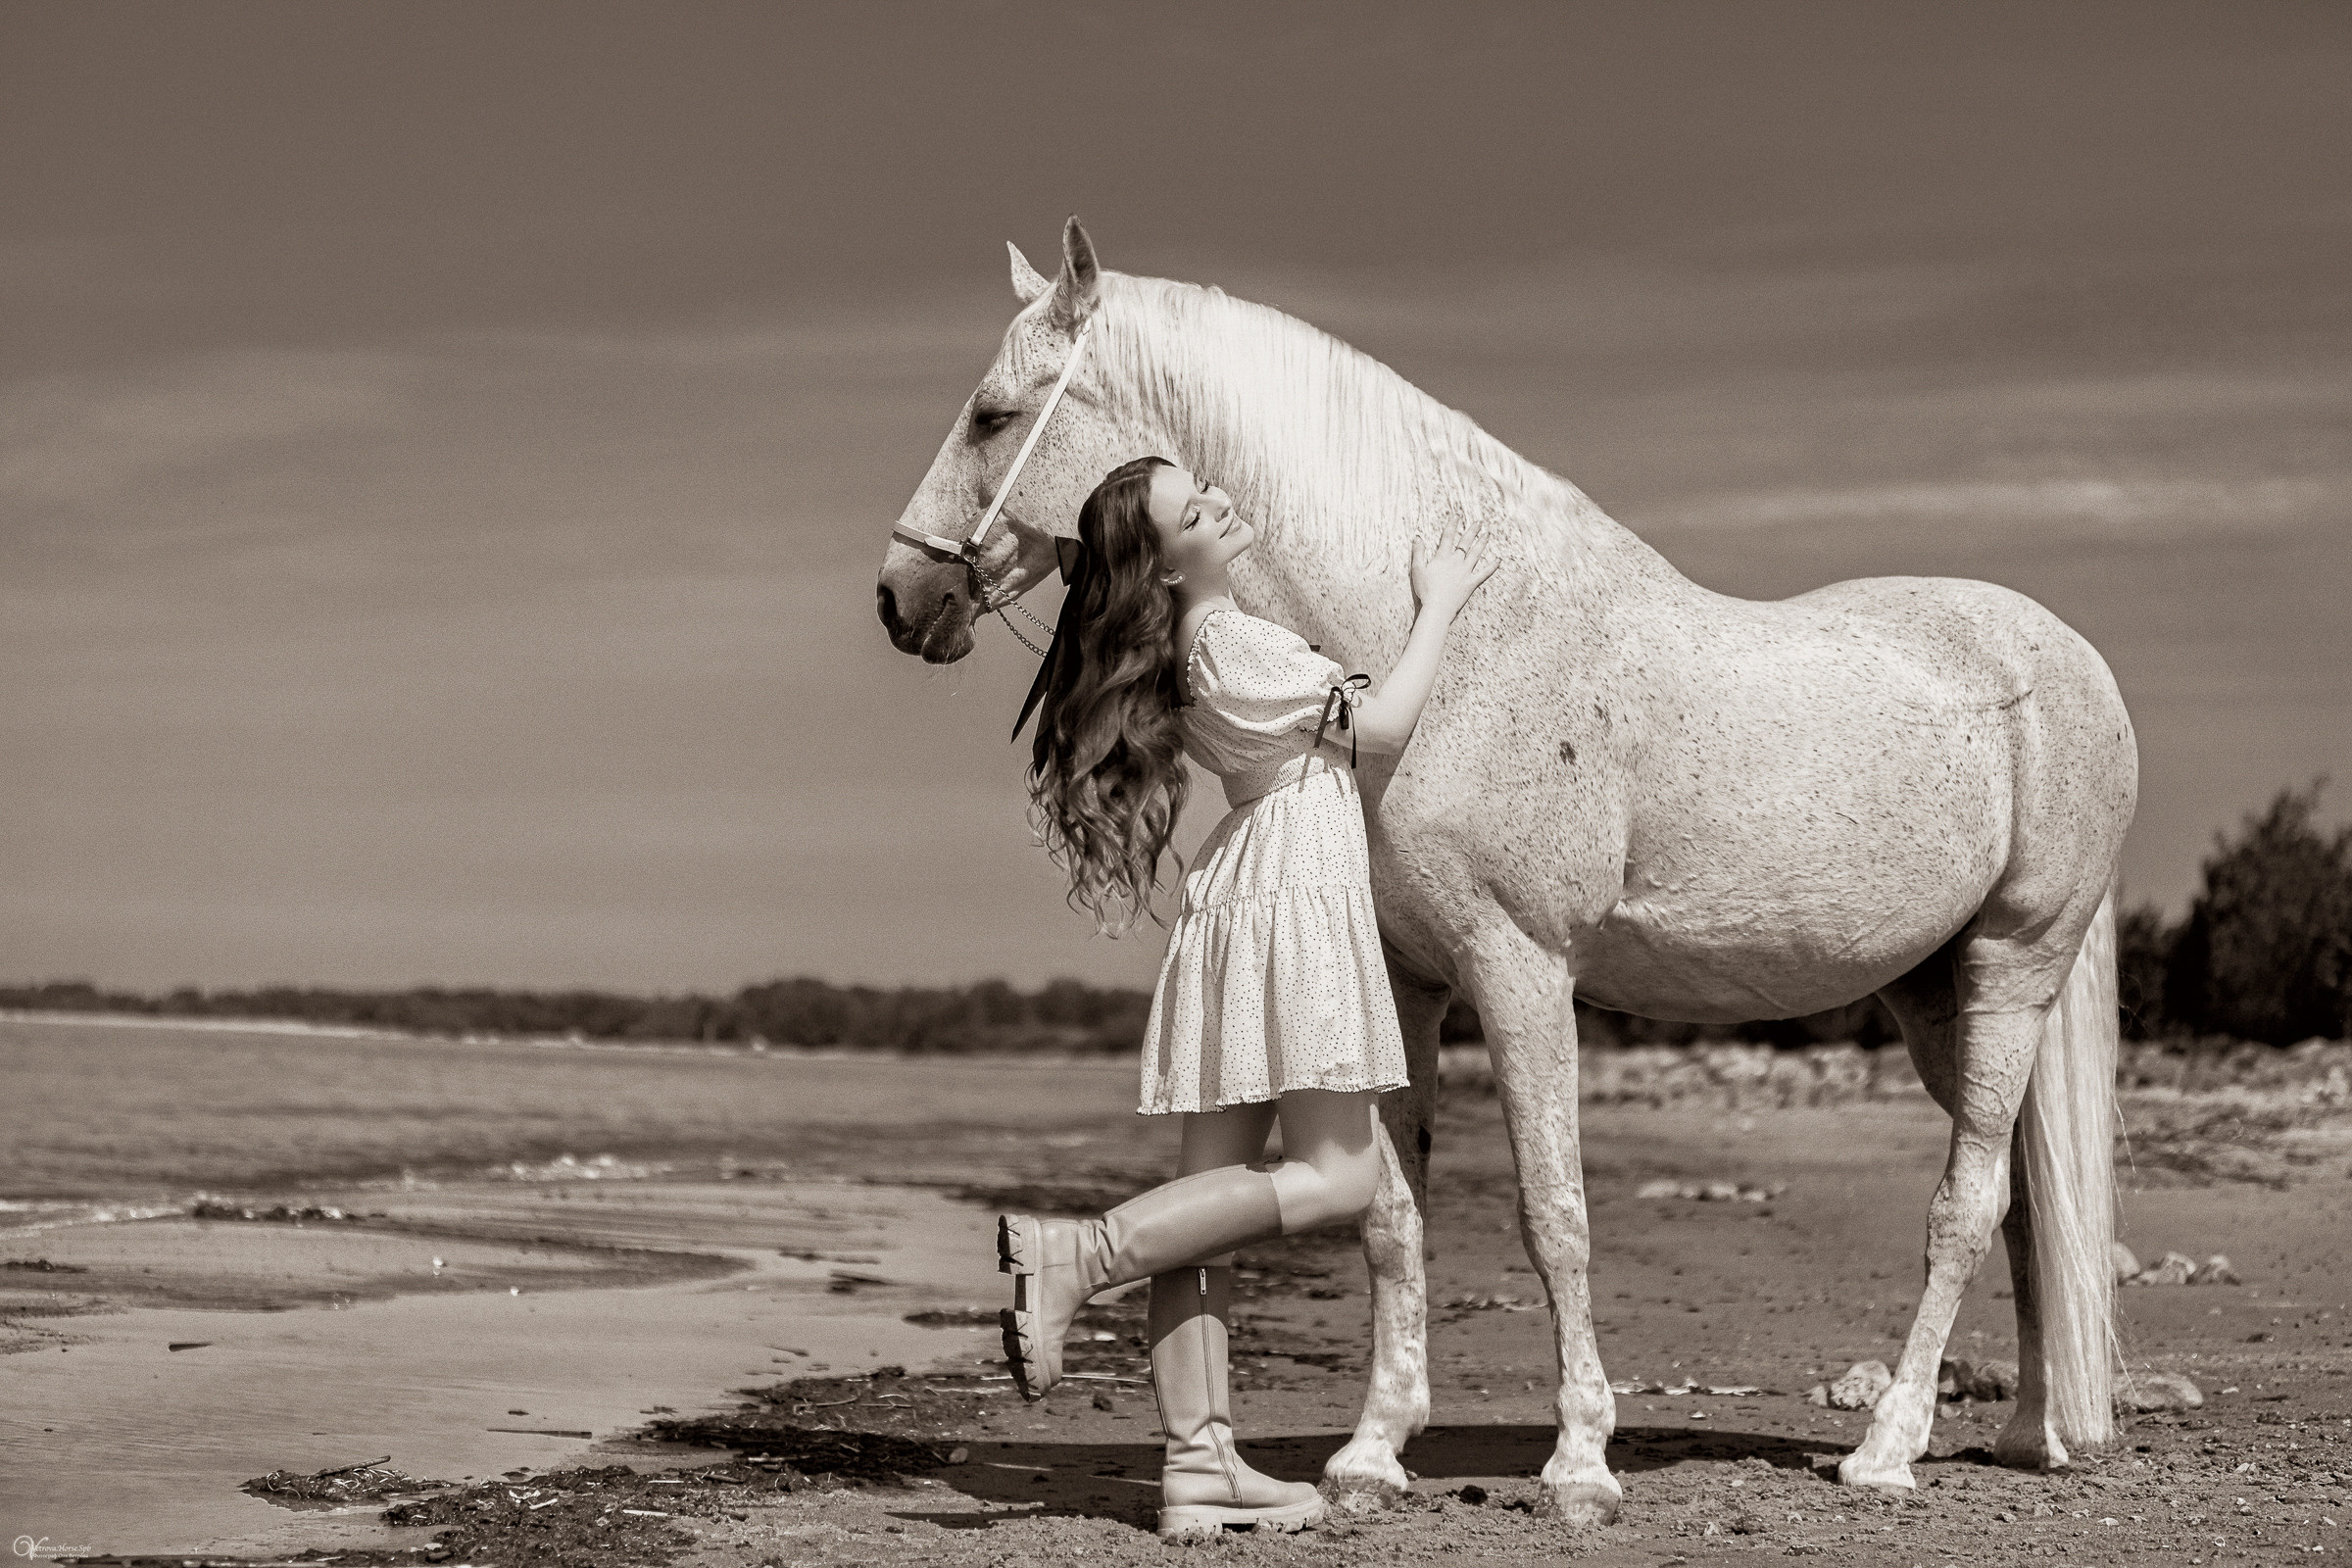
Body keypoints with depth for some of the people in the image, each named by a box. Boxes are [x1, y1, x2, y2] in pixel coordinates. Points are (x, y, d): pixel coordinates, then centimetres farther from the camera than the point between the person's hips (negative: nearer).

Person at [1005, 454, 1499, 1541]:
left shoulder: (1180, 647, 13)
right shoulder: (1231, 646, -14)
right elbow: (1381, 727, -6)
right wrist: (1436, 607, 6)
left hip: (1228, 911, 9)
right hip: (1297, 896, -9)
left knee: (1212, 1194, 4)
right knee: (1336, 1176, -7)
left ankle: (1199, 1462, 3)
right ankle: (1073, 1256, -15)